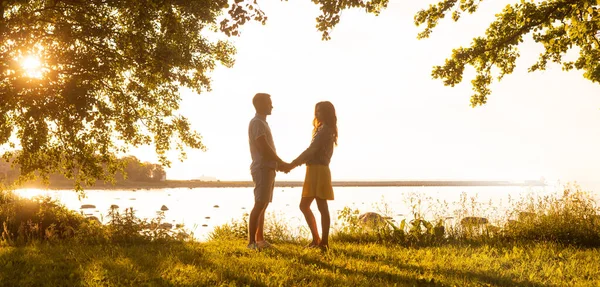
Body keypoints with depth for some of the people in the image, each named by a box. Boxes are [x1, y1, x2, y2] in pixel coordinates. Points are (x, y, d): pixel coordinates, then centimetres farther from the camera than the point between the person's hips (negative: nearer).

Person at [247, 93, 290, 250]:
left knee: (263, 205, 10)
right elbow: (264, 148, -17)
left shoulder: (262, 123, 21)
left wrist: (279, 164, 9)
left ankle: (260, 240, 13)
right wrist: (282, 163, -10)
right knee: (260, 204, -12)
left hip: (268, 168, 10)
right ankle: (251, 241, -12)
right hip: (262, 168, -10)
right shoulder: (257, 123, -10)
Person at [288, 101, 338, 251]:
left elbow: (311, 150, -16)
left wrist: (293, 164, -11)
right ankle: (316, 239, 18)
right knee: (304, 206, 13)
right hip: (314, 170, 10)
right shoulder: (325, 130, 21)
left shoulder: (325, 130, -10)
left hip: (319, 170, -10)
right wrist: (296, 162, 9)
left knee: (322, 207, -6)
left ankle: (324, 242, -1)